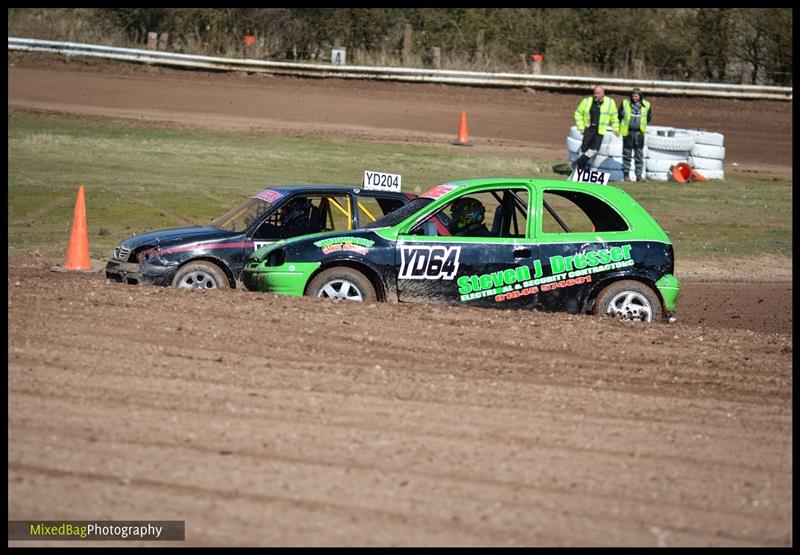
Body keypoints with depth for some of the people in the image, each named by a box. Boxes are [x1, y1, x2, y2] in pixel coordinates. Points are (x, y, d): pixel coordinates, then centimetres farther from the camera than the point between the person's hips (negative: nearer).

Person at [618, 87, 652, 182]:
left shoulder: (646, 105, 1)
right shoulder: (625, 103, -3)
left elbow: (648, 117, 17)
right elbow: (620, 115, 8)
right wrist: (620, 128, 11)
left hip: (639, 133, 1)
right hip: (628, 132, -1)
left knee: (639, 155, 2)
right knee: (627, 154, 3)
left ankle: (639, 175, 6)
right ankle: (626, 174, 8)